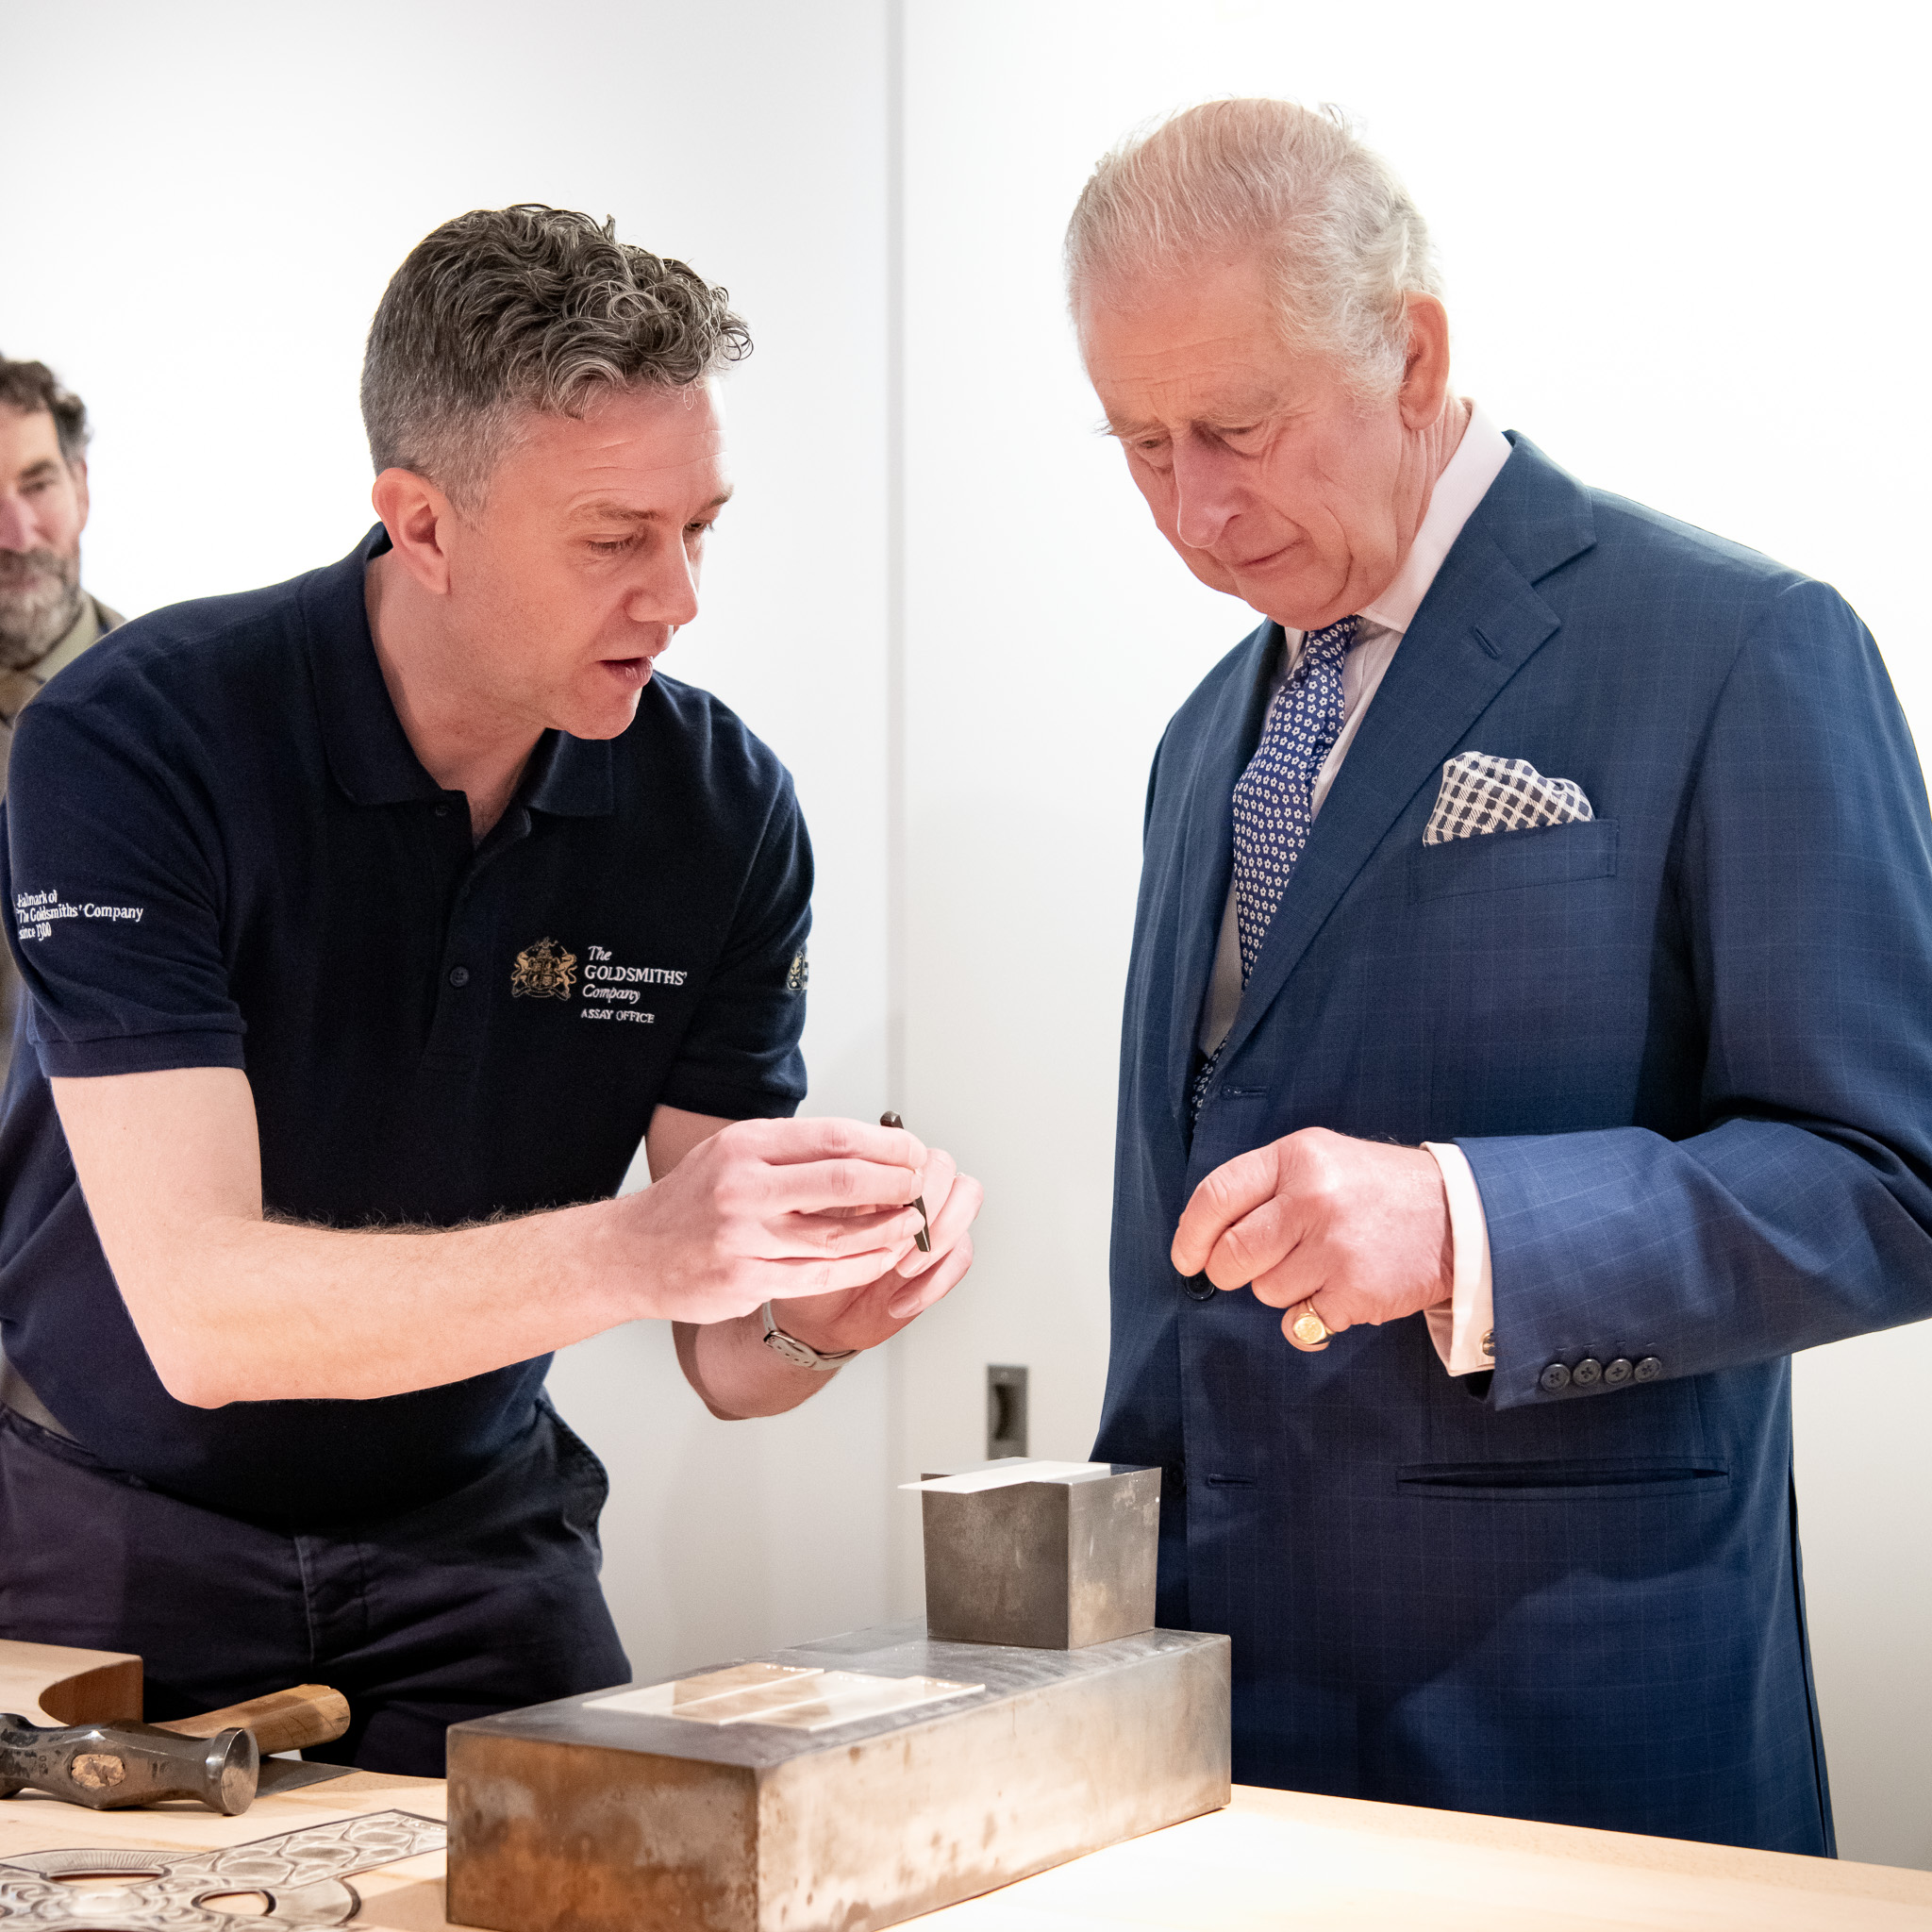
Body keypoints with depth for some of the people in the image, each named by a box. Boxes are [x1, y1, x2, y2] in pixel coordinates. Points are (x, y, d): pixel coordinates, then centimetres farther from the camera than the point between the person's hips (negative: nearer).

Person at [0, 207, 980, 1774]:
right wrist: (633, 1251, -41)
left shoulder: (722, 805, -9)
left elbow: (722, 1358, -6)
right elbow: (199, 1307, -30)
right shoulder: (133, 747, -21)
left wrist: (820, 1307, -29)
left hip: (472, 1543, 3)